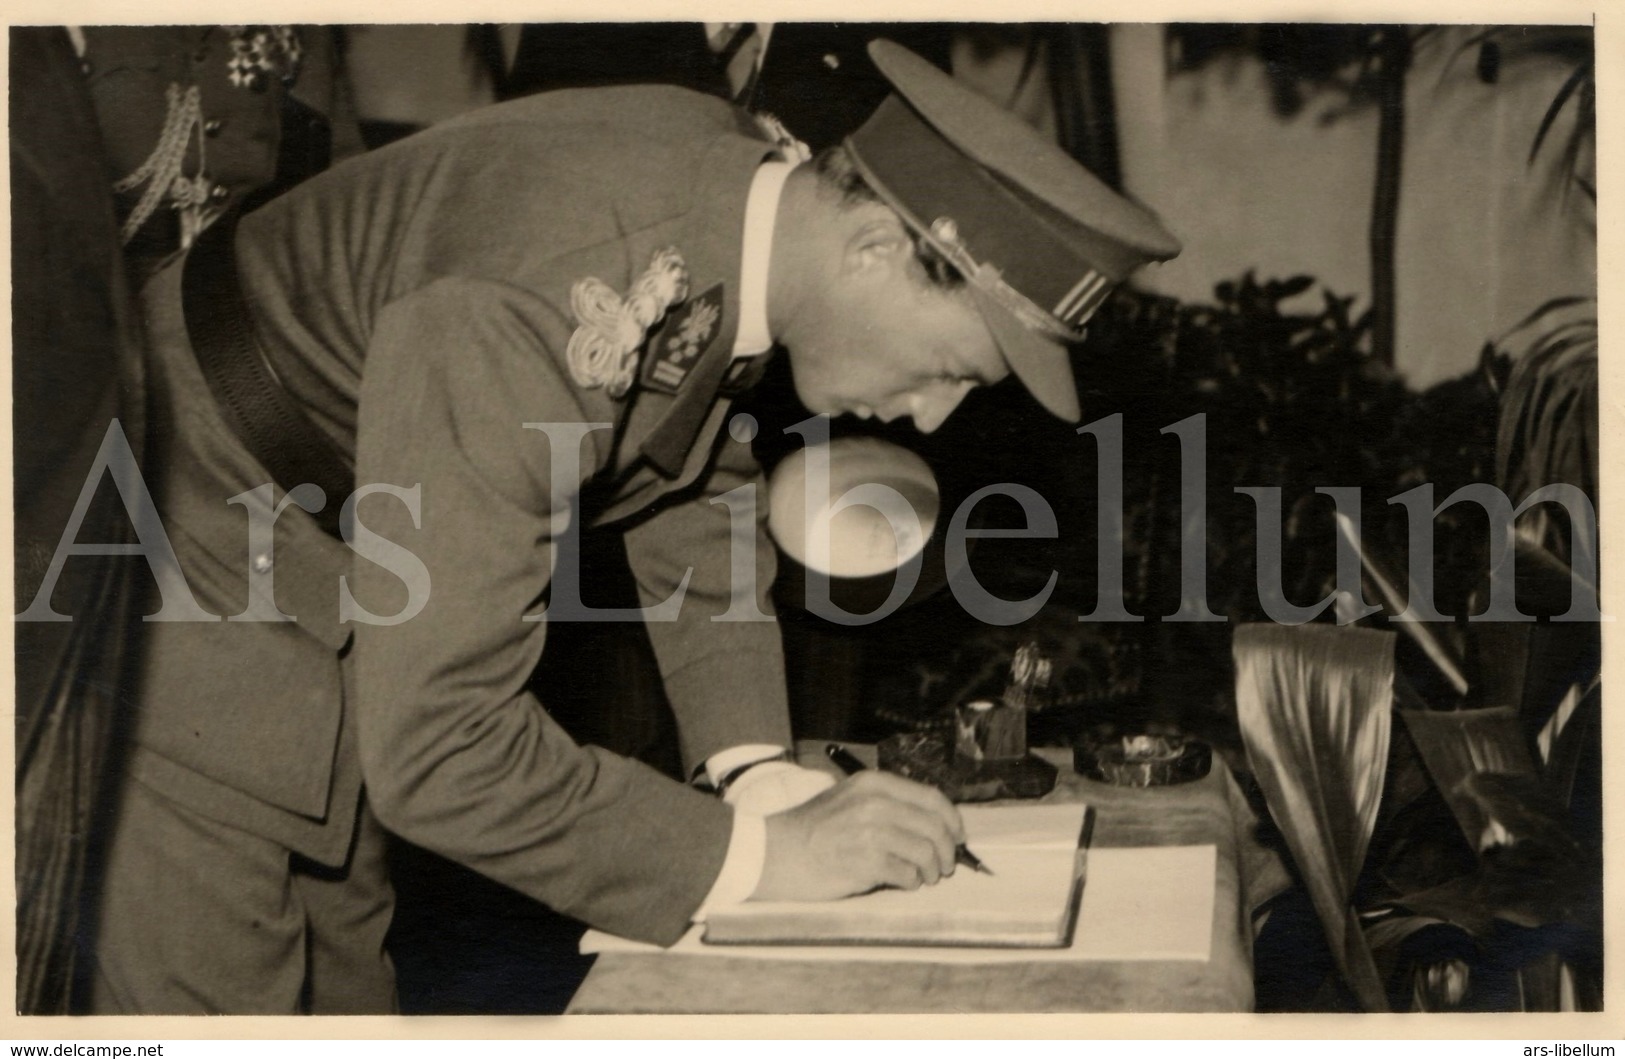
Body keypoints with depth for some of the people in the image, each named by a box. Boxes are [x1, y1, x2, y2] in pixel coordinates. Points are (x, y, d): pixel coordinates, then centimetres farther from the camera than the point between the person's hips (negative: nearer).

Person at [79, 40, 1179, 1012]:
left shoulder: (738, 183, -9)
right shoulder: (529, 317, -37)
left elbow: (700, 500, 6)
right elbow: (434, 747, -35)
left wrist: (761, 771, -4)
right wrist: (756, 852, -27)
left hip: (318, 642, 8)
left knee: (344, 991, 19)